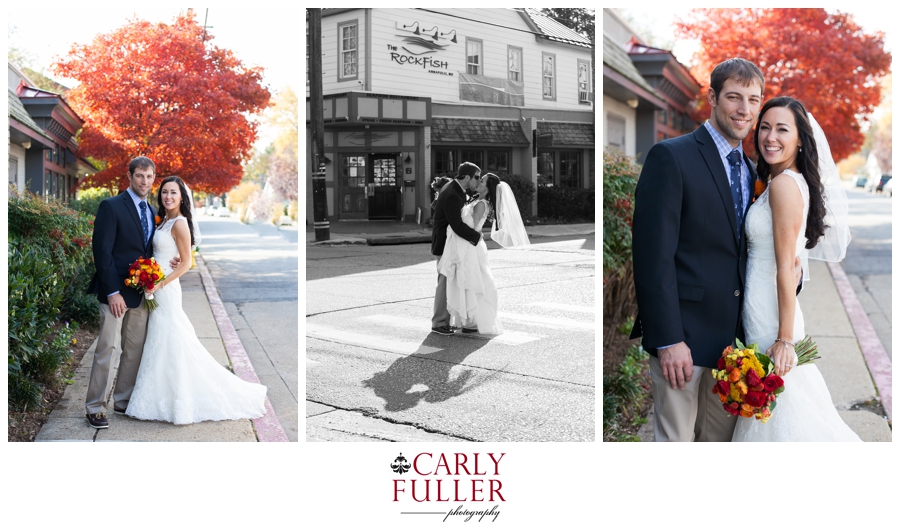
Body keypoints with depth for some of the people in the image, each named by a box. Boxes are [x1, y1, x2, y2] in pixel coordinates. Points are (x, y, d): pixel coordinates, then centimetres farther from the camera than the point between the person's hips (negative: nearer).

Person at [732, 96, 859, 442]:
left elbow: (785, 268, -18)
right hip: (761, 308, 9)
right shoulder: (793, 181, 11)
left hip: (769, 315, -9)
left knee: (779, 411, 2)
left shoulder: (783, 183, -16)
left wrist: (784, 340, -18)